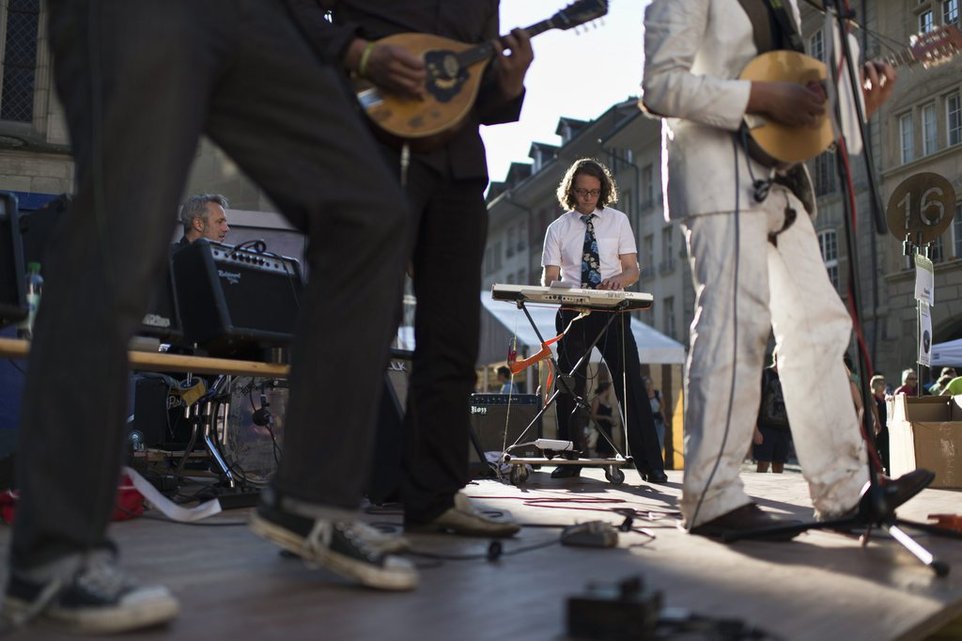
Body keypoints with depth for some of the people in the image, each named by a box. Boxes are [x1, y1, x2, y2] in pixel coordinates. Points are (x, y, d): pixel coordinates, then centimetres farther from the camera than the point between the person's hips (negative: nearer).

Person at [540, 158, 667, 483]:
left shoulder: (618, 221, 7)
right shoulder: (557, 228, 7)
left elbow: (633, 270, 3)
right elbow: (549, 277, 1)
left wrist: (619, 278, -20)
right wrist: (550, 286, -23)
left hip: (612, 312, -1)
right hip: (572, 312, 1)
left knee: (630, 384, -7)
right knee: (569, 386, 2)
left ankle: (650, 464, -4)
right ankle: (569, 461, 13)